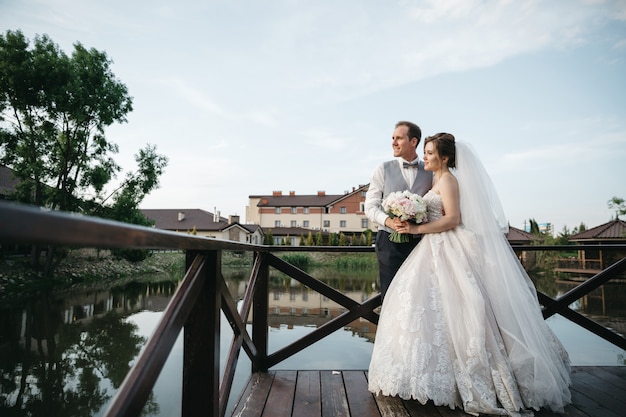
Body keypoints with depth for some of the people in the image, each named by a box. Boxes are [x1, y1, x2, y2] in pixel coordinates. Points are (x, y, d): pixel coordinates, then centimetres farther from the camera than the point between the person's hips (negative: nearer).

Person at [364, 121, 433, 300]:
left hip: (420, 242, 2)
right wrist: (388, 221, -18)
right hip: (390, 241, -1)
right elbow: (370, 206, 1)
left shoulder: (430, 172, 8)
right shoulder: (384, 169, 5)